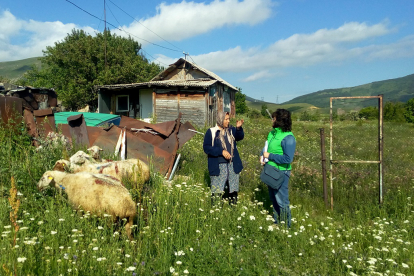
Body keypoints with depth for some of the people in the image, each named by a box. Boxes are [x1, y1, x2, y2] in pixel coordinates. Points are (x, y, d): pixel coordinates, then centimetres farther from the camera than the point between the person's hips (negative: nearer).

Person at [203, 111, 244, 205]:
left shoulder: (231, 130, 8)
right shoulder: (211, 132, -4)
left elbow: (240, 137, -7)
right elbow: (206, 147, -8)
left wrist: (238, 128, -26)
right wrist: (221, 151, -17)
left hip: (233, 165, 4)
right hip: (218, 166, -4)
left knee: (233, 190, 13)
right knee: (217, 191, 0)